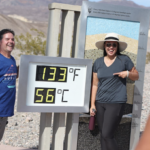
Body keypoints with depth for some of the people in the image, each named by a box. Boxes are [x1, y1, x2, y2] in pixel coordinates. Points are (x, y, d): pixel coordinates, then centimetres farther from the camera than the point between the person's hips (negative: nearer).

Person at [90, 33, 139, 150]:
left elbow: (136, 76, 8)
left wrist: (127, 73, -13)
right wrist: (92, 104, 7)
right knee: (103, 136, 6)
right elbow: (95, 84, 11)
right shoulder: (98, 62, 9)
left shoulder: (124, 60, 0)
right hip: (100, 103, 4)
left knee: (107, 135, -12)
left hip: (116, 103, -4)